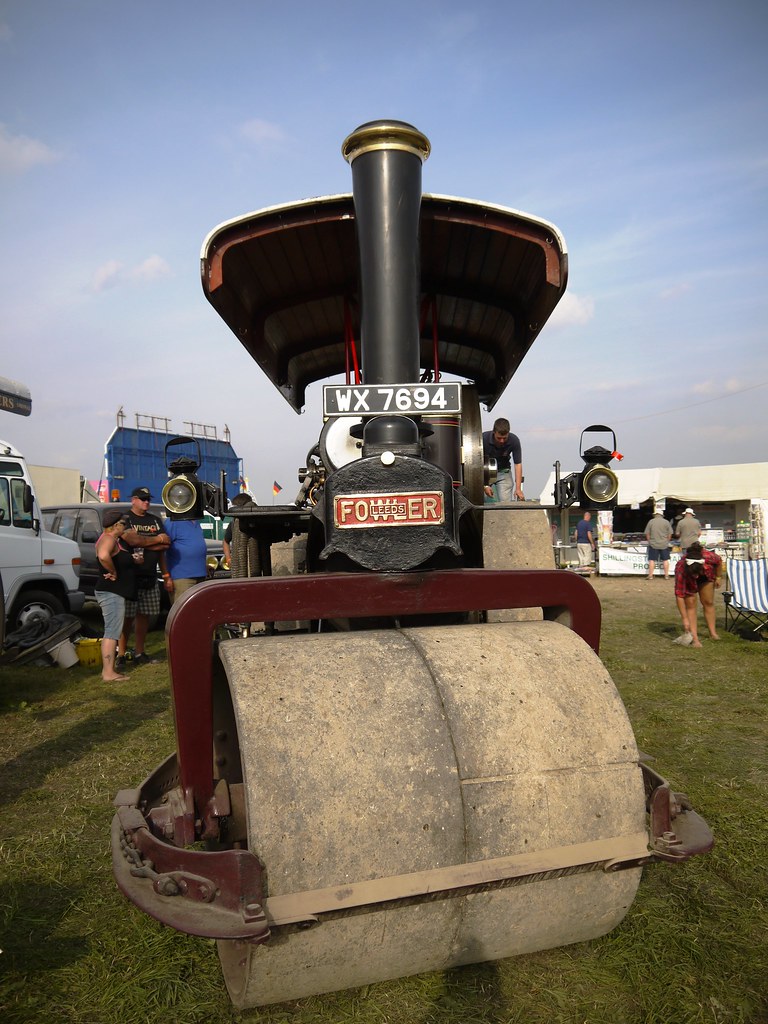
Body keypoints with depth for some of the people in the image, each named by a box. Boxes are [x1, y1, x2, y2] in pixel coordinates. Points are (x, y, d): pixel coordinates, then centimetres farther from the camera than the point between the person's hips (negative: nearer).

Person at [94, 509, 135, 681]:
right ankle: (109, 673, -7)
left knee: (112, 632, 14)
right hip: (111, 592, -11)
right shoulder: (108, 539, -15)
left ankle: (108, 669, 21)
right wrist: (114, 572, -22)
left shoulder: (114, 539, 17)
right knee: (112, 632, -9)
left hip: (114, 592, 11)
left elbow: (121, 561, 28)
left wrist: (133, 560, 10)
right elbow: (103, 556, -36)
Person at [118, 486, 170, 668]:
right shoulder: (125, 519, -1)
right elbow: (132, 540, -18)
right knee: (127, 617, -4)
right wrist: (157, 540, -5)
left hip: (150, 577, 5)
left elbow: (164, 546, 11)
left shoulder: (155, 521, 16)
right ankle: (121, 655, 2)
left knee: (144, 615, 9)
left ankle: (139, 653, 17)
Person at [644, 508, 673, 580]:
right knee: (665, 560, 9)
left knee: (652, 560, 3)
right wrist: (667, 541, 15)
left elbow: (647, 534, 0)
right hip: (664, 544, 1)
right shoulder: (666, 522, 0)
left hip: (653, 544, -1)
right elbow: (670, 534, 2)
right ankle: (666, 575, 12)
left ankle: (650, 575, 3)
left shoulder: (651, 521, -2)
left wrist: (650, 541, 13)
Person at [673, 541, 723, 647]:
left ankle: (713, 632, 20)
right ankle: (694, 638, -9)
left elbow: (719, 561, -14)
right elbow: (679, 596, -38)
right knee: (690, 604, -10)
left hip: (706, 576, 2)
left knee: (708, 602, 7)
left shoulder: (709, 557, -42)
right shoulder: (680, 570, -45)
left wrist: (718, 577, -4)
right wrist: (685, 619, -37)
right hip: (687, 580, -2)